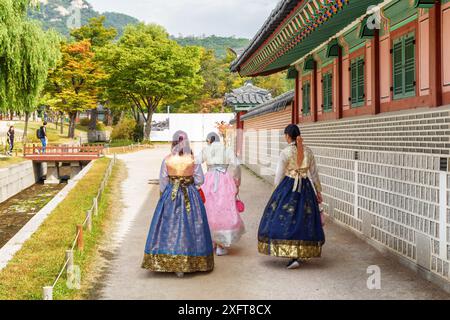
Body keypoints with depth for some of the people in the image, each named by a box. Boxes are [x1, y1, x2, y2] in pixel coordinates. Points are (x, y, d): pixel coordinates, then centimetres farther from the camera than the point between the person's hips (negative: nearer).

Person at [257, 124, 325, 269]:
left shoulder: (285, 152, -11)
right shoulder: (308, 151, 2)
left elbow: (279, 175, -6)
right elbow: (314, 173, 7)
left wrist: (278, 190, 10)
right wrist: (318, 191, 16)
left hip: (288, 187, -5)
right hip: (305, 188, 5)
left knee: (286, 219, 0)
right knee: (303, 220, 13)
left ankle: (294, 257, -9)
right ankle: (301, 254, 20)